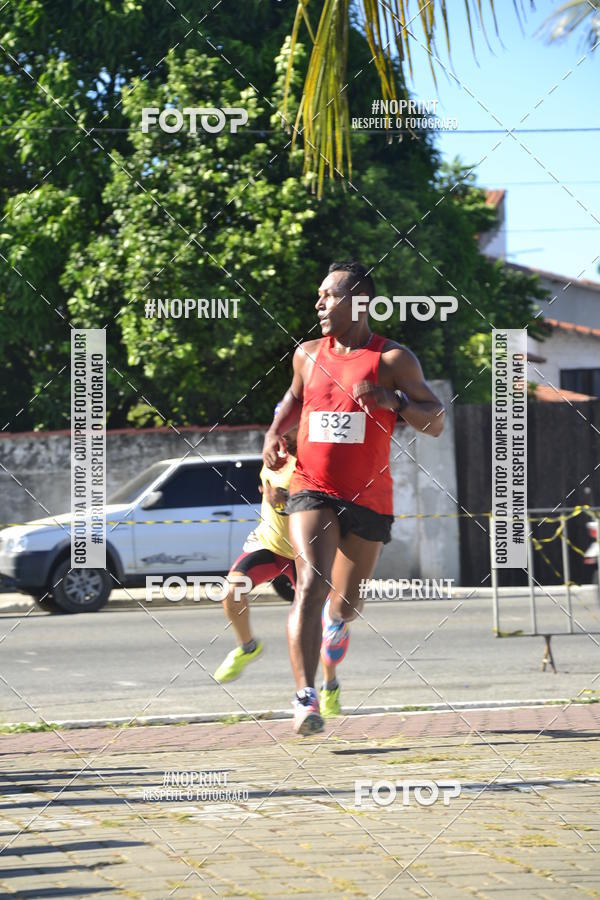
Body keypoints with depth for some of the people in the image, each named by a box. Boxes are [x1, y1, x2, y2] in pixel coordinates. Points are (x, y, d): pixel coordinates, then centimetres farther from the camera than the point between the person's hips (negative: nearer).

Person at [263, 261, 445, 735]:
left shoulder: (393, 359, -3)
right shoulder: (308, 354, 8)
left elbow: (436, 423, -3)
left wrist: (393, 401, -20)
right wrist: (275, 432, 9)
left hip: (369, 497, 0)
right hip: (312, 488, 1)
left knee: (347, 601, 14)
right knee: (311, 582, -22)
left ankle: (337, 619, 55)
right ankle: (306, 698, -28)